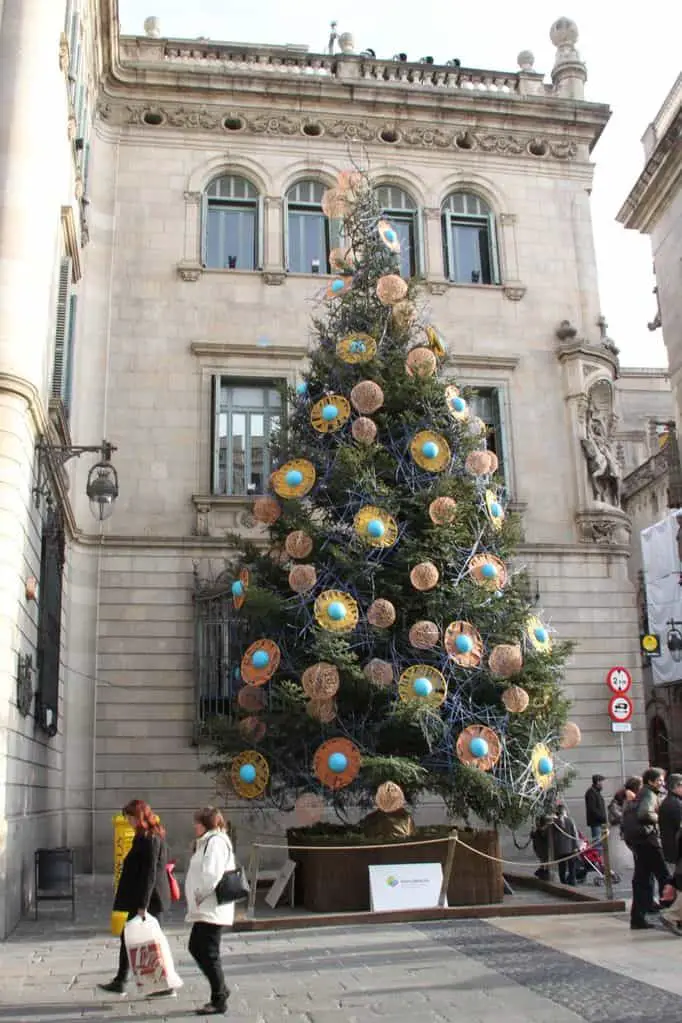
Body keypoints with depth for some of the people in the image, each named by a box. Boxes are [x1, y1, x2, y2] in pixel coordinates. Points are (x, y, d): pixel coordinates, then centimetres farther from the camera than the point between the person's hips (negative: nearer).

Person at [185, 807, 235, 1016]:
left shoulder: (216, 841, -16)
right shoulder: (208, 841, 17)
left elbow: (212, 874, -26)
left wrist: (201, 895, -16)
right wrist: (199, 897, 12)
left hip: (212, 910, -11)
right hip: (204, 909, 11)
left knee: (208, 954, -3)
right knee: (195, 948, 16)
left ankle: (219, 1001, 8)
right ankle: (220, 989, 27)